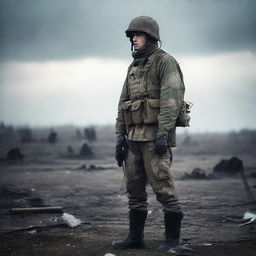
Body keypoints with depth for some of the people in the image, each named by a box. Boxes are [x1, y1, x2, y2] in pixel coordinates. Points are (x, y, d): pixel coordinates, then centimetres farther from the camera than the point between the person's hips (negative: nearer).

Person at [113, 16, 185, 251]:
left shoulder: (166, 62, -6)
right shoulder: (134, 68, 18)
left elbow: (171, 99, -17)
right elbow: (123, 105, 18)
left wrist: (163, 134, -24)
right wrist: (120, 137, 10)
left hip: (156, 136, -8)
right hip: (135, 137, 8)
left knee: (163, 187, -8)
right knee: (135, 189, 8)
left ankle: (172, 238, 0)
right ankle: (136, 237, 14)